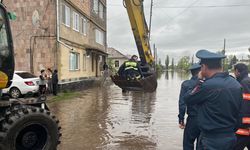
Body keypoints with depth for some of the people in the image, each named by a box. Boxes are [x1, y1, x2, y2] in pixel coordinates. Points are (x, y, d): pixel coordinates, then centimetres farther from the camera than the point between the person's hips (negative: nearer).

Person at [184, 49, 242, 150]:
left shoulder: (208, 85, -25)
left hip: (211, 140, -8)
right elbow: (238, 110, 8)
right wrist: (231, 131, 18)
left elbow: (187, 99, -11)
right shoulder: (237, 85, 1)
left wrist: (200, 81, -3)